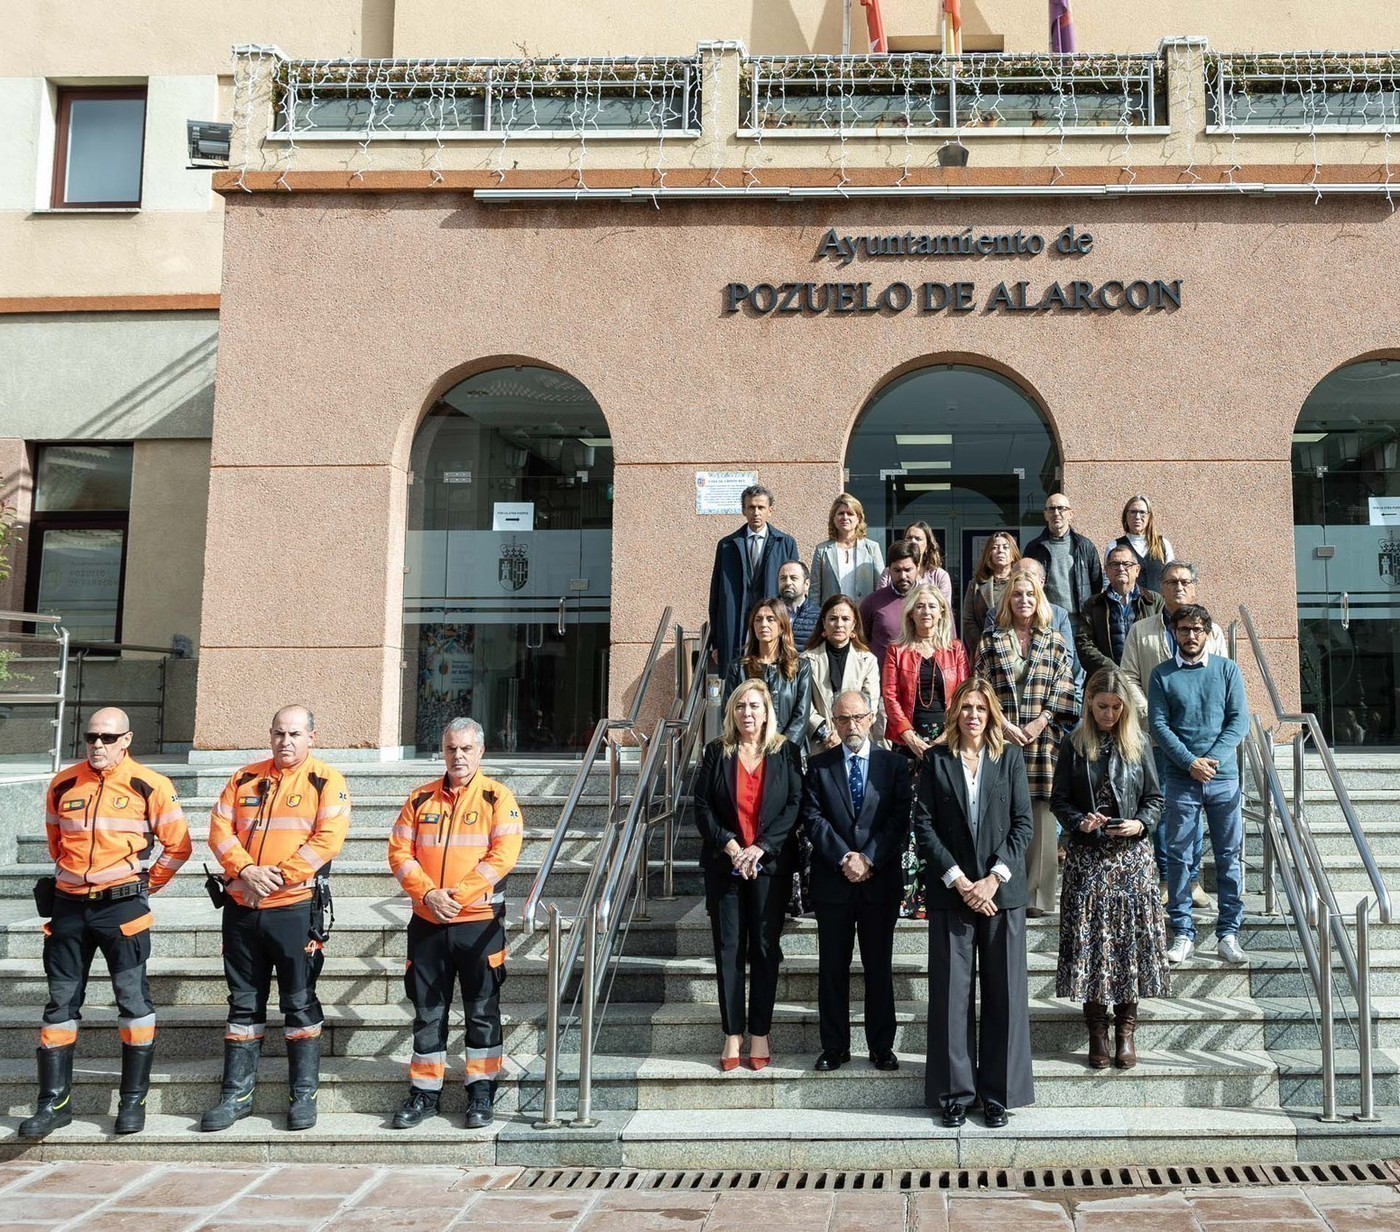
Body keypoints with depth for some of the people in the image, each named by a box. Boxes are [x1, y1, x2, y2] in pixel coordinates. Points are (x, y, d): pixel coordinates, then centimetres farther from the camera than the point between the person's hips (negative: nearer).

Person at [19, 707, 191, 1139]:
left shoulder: (150, 786, -4)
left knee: (133, 999, -1)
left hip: (122, 907, -4)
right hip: (69, 907, 4)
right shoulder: (62, 784, 6)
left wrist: (148, 884, 5)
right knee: (61, 1002, 7)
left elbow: (178, 846, 4)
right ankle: (54, 1101, 16)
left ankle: (133, 1100, 9)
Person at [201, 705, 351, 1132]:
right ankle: (236, 1095, 20)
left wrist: (279, 876, -17)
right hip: (241, 908, 4)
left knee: (299, 1003, 3)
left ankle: (304, 1095, 13)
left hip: (295, 908, -4)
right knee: (244, 1004, 11)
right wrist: (246, 871, -13)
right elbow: (220, 829, 3)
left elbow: (328, 839, -12)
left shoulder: (326, 781, -2)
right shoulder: (245, 779, 11)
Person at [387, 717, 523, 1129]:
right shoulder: (421, 799, 9)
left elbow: (503, 855, -11)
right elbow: (399, 852, 3)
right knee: (427, 1010, 9)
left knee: (482, 1009, 4)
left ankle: (481, 1091, 15)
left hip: (479, 922, -3)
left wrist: (457, 894, -17)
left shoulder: (498, 798, -1)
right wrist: (428, 893, -12)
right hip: (427, 923, 3)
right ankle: (424, 1093, 19)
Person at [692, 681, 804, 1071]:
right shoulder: (717, 752, 5)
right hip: (723, 864, 1)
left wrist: (761, 847, -12)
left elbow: (795, 804, -3)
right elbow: (702, 805, 1)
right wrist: (730, 846, -10)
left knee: (765, 948, 3)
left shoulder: (785, 752, 3)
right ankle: (732, 1035, 9)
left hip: (769, 864, -1)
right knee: (728, 949, 3)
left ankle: (760, 1033, 11)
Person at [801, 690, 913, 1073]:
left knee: (879, 967, 6)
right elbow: (813, 818, -3)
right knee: (832, 968, 6)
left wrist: (869, 859, -13)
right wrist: (844, 858, -13)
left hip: (880, 881, 0)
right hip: (832, 882, 0)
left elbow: (900, 819, -3)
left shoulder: (894, 764, 5)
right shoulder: (818, 766, 6)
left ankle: (882, 1046, 16)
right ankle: (835, 1047, 15)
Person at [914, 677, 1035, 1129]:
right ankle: (954, 1093, 10)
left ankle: (998, 1094, 12)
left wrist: (994, 878, -9)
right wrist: (959, 881, -9)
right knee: (951, 992, 1)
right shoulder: (936, 760, 5)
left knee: (1005, 992, 2)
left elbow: (1023, 824, 2)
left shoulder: (1010, 758, 7)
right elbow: (924, 825, -1)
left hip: (1003, 890, 1)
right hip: (951, 890, -1)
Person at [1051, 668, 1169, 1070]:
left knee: (1131, 936, 0)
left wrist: (1141, 824, -10)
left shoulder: (1138, 744, 6)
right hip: (1086, 858, -1)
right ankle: (1097, 1030, 7)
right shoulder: (1073, 745, 3)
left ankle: (1126, 1030, 10)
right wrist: (1079, 821, -14)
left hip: (1132, 856, 1)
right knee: (1089, 938, -2)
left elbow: (1155, 798, 9)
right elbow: (1059, 799, 5)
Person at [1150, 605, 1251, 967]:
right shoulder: (1162, 674, 4)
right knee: (1178, 857, 1)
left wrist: (1213, 758, -13)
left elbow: (1239, 720, 0)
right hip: (1180, 779, -1)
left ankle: (1228, 933, 10)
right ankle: (1183, 934, 8)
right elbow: (1158, 724, -2)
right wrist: (1191, 762, -13)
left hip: (1224, 777, 1)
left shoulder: (1227, 670, 6)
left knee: (1229, 856, 3)